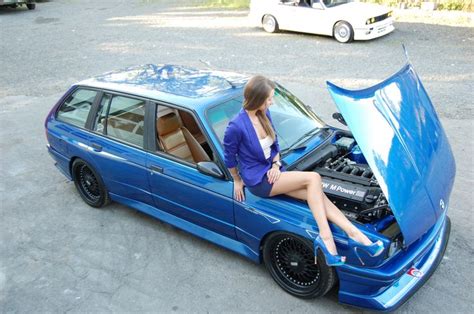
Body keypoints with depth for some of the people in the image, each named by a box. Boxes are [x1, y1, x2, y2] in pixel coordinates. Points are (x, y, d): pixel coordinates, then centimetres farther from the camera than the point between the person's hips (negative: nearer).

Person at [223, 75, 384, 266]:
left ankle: (353, 232, -19)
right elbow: (229, 157, -8)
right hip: (258, 181, -7)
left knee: (316, 194, -14)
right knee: (313, 178, -22)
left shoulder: (264, 113, 1)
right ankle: (325, 236, -22)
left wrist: (276, 164, -1)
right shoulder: (236, 127, -22)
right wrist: (237, 181, 3)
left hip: (271, 172, 7)